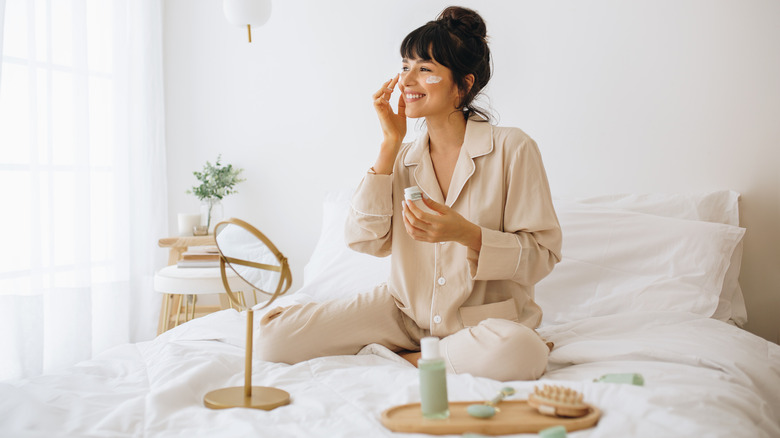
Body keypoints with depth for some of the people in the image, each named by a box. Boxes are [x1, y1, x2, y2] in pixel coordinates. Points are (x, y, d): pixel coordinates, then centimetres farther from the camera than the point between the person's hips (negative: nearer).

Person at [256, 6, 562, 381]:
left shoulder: (512, 149, -9)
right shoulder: (403, 157, 5)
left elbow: (541, 255, -9)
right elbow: (365, 239, -7)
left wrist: (466, 234, -26)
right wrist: (390, 143, -7)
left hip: (486, 318, -3)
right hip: (406, 313, 3)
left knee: (517, 353, -40)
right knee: (274, 338, -12)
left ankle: (402, 359, -9)